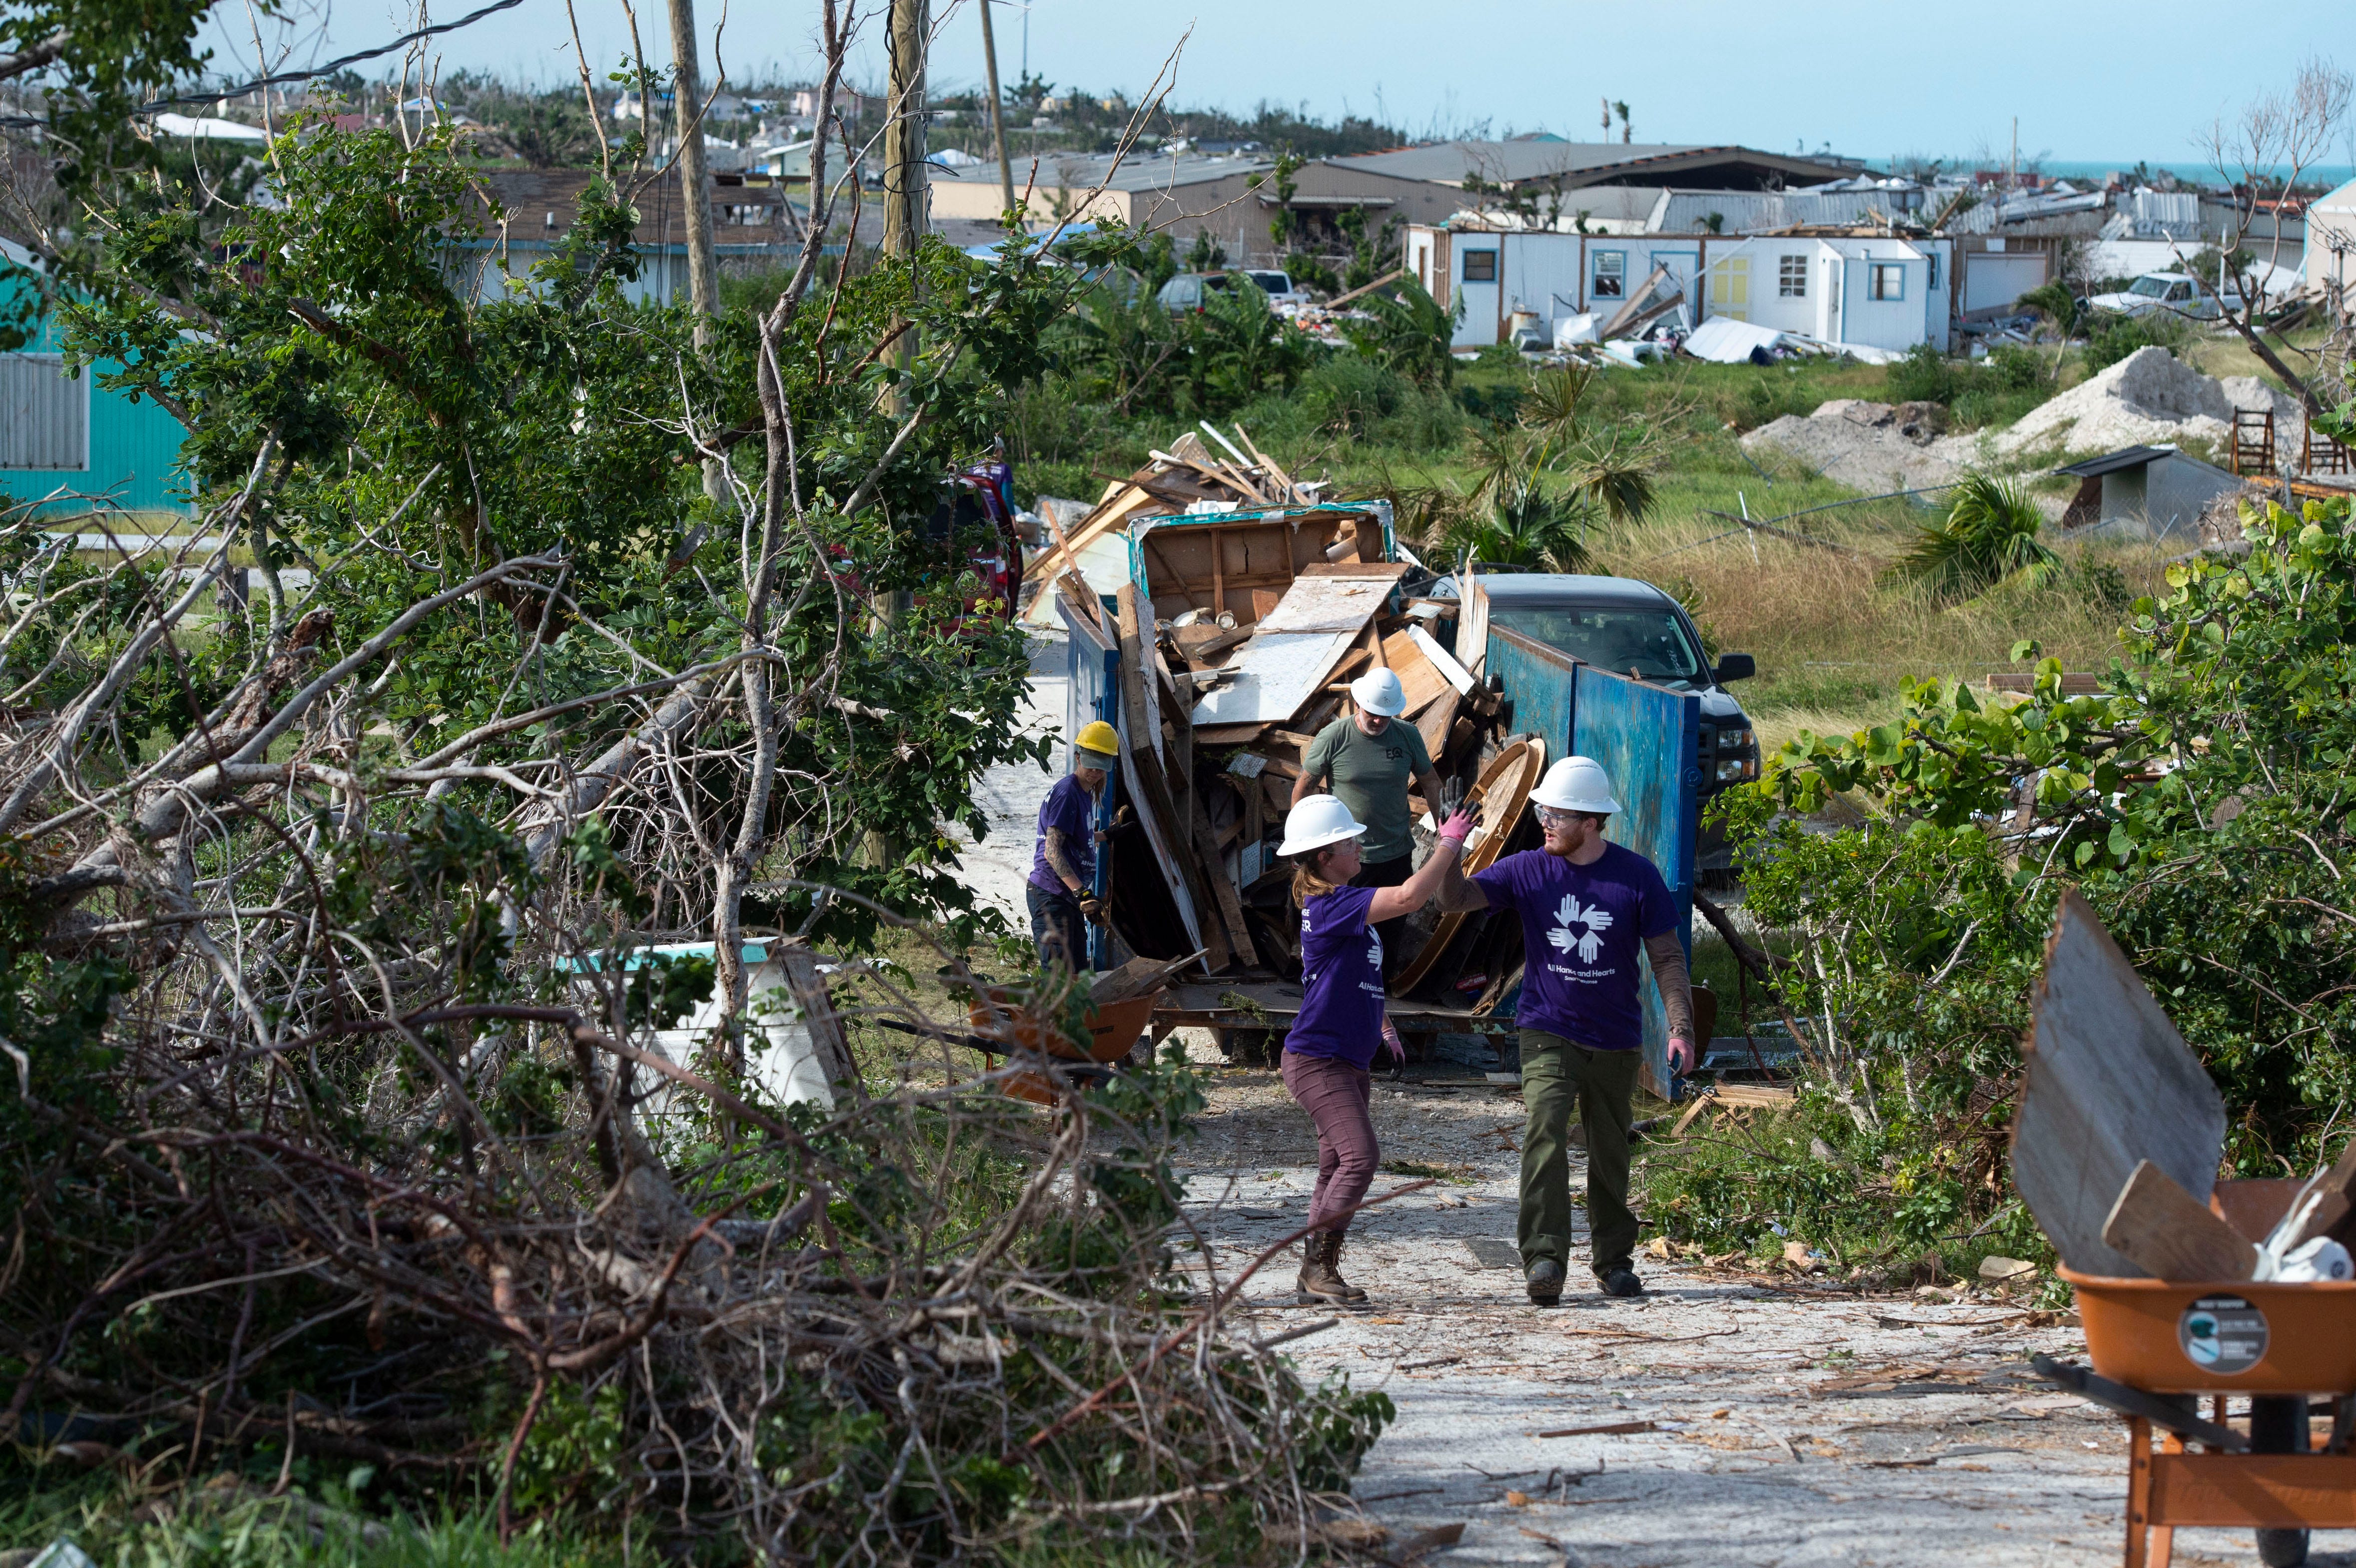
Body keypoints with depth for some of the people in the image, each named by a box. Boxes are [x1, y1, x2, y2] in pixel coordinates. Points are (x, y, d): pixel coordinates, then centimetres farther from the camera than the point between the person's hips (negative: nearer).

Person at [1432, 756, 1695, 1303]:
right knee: (1545, 1133, -21)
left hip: (1616, 1041, 1)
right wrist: (1451, 849, -26)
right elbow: (1455, 899, -8)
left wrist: (1681, 1028, -11)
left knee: (1610, 1154, 11)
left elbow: (1667, 958, -2)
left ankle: (1614, 1260, 28)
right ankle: (1544, 1258, -26)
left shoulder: (1637, 877, -6)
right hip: (1549, 1032, -1)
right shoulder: (1528, 871, -4)